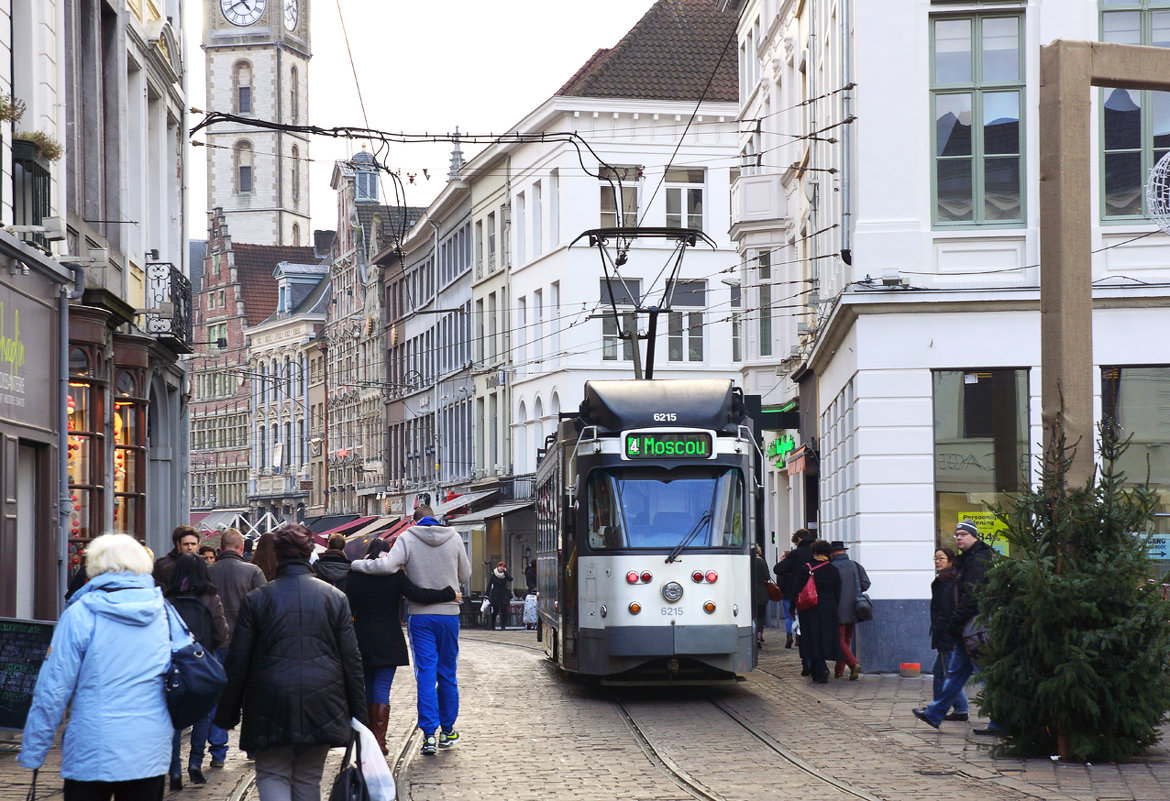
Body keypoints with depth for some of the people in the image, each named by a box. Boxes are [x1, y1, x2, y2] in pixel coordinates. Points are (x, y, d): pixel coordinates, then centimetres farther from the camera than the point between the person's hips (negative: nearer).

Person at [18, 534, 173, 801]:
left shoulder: (80, 615, -7)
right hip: (150, 755, 4)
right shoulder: (164, 614, 4)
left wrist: (32, 752, 1)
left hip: (93, 754, -3)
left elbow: (53, 691, -7)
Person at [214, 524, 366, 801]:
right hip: (321, 710, 2)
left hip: (271, 709, -2)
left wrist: (227, 713, 10)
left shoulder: (256, 599, -3)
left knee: (272, 775, 6)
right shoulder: (335, 597, 2)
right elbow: (352, 661, 3)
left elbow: (237, 663, 0)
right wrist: (358, 714, 10)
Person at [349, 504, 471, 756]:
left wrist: (356, 564, -8)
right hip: (449, 612, 2)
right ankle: (447, 730, 20)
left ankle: (429, 734, -8)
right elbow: (465, 575, 10)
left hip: (420, 615, -2)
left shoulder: (408, 538, -6)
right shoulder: (454, 538, 1)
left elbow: (388, 566, -20)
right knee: (448, 674, 11)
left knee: (425, 674, -1)